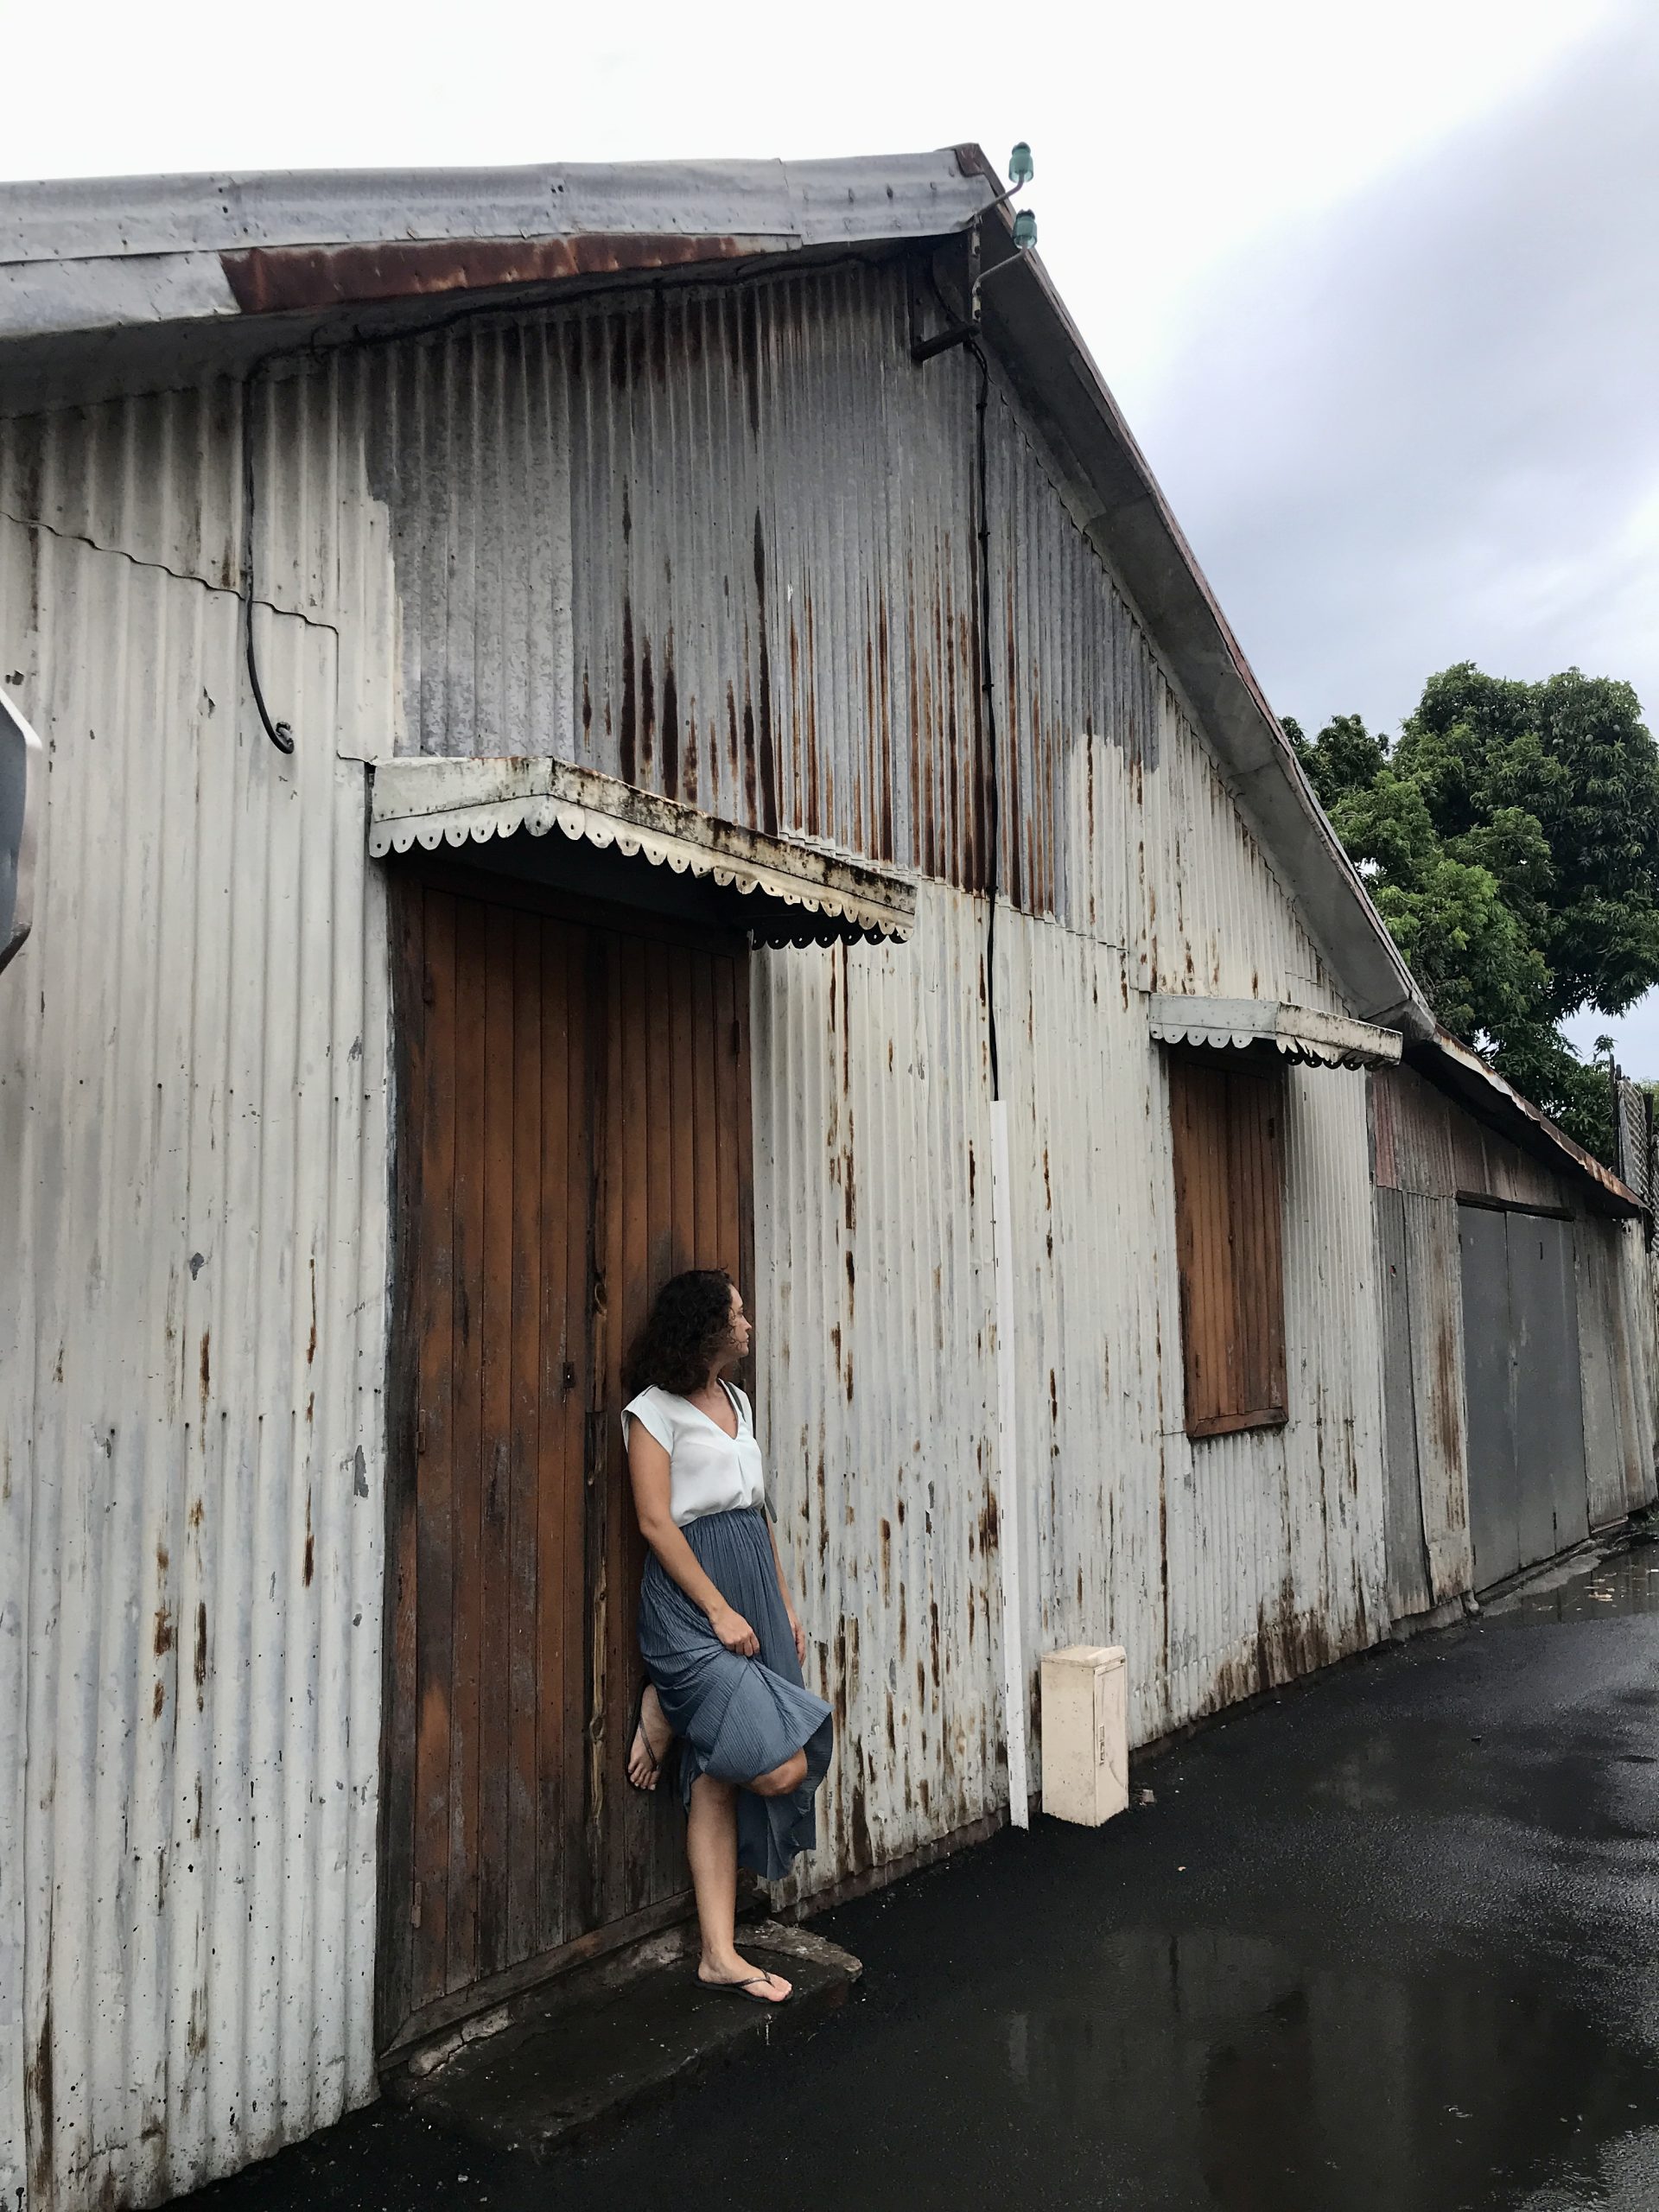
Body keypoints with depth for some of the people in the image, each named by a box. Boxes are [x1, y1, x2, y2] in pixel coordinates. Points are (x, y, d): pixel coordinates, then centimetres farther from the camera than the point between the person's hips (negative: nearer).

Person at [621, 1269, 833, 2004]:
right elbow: (655, 1521, -12)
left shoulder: (735, 1401, 17)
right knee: (783, 1768, -13)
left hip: (751, 1592, 8)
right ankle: (663, 1711, 8)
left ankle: (720, 1953, 15)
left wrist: (784, 1602, 16)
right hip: (691, 1603, -7)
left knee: (717, 1776, 8)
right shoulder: (655, 1411, -7)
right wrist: (720, 1610, -15)